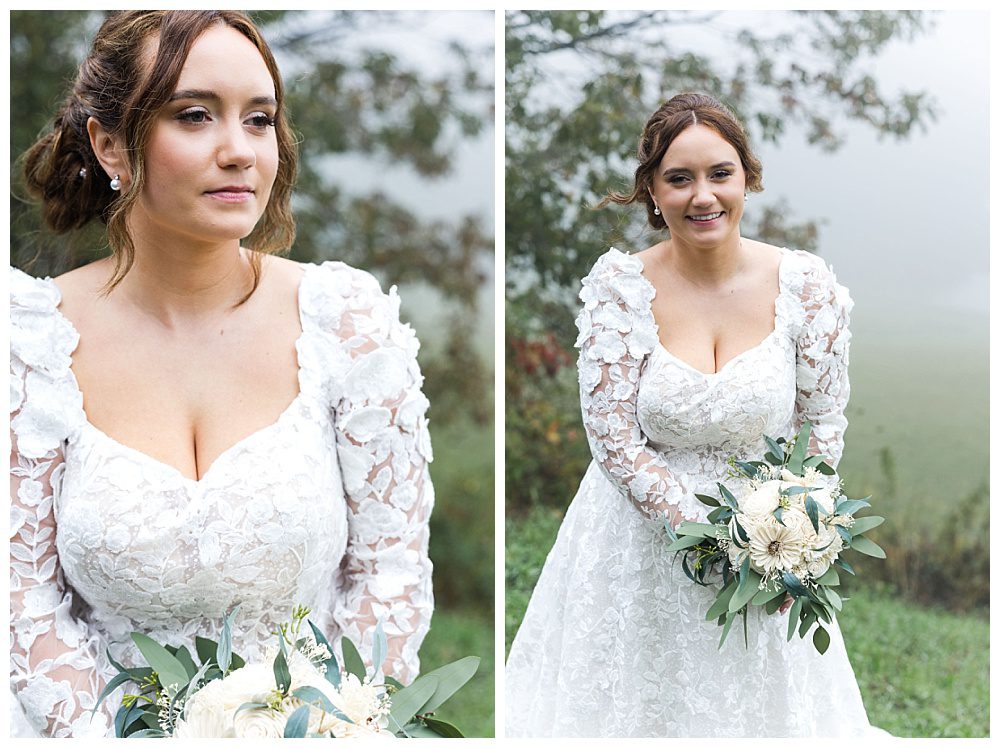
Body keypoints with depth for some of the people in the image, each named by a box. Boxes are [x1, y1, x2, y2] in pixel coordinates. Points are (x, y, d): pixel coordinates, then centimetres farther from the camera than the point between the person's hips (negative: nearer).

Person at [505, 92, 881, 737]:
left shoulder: (805, 284, -10)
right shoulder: (619, 285, -15)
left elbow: (825, 422, -1)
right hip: (642, 534, -1)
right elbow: (616, 441, -14)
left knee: (757, 696, 20)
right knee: (638, 699, 16)